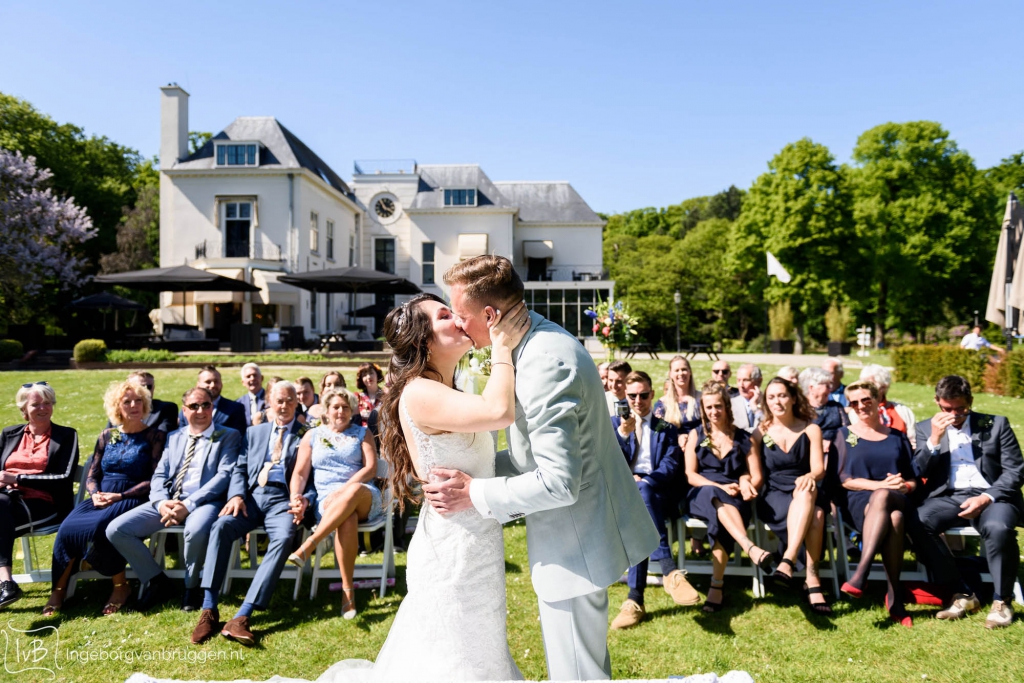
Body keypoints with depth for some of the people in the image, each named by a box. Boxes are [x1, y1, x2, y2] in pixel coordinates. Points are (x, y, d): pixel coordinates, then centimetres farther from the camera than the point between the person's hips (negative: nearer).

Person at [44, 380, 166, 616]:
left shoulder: (155, 436, 0)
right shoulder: (107, 436, 15)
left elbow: (155, 480, -6)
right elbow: (92, 475, 14)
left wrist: (120, 496, -15)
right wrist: (95, 494, -8)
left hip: (132, 499, -5)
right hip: (100, 498, 5)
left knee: (100, 526, -33)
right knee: (67, 527, -24)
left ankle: (120, 587, -14)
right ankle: (59, 588, -9)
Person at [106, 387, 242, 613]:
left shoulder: (229, 436, 4)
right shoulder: (174, 437, 20)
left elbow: (224, 475, -8)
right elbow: (159, 475, 13)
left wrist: (188, 504, -19)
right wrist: (161, 502, -11)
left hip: (204, 502, -5)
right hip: (169, 502, 5)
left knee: (197, 529, -39)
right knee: (116, 530, -13)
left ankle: (191, 586, -8)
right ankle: (158, 582, 5)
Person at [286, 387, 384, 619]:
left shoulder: (362, 433, 15)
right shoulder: (312, 436, 18)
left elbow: (371, 468, 1)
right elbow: (300, 473, 9)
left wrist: (343, 490, -13)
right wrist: (296, 498, -12)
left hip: (364, 498, 0)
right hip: (327, 500, 0)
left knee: (353, 492, -40)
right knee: (347, 520, -38)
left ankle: (308, 547, -42)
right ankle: (348, 591, -33)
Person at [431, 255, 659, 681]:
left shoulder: (544, 365, -29)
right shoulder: (542, 339, 3)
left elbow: (558, 483, -30)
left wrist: (473, 494, -20)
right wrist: (477, 472, 5)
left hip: (574, 546, -10)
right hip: (579, 532, 10)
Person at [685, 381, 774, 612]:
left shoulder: (744, 438, 16)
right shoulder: (696, 435, 15)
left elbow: (757, 476, 10)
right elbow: (690, 475, 5)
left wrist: (747, 486, -15)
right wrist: (721, 487, -11)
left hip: (735, 501, 0)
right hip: (701, 497, 0)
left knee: (720, 519, -37)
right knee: (715, 495, -39)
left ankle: (717, 586, -37)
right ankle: (751, 548, -56)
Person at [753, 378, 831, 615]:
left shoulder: (811, 430, 8)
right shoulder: (761, 432, 8)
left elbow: (819, 469, -3)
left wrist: (810, 476, -26)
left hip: (806, 493, 1)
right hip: (773, 497, 0)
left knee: (807, 492, -39)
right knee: (813, 514, -35)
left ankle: (788, 560, -46)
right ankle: (812, 581, -37)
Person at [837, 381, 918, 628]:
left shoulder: (897, 437, 21)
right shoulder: (845, 434, 14)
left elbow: (913, 479, 17)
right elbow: (845, 479, 3)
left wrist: (904, 486, -7)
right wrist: (881, 484, -11)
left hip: (897, 500, 1)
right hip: (860, 502, -1)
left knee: (882, 497, -39)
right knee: (891, 518, -38)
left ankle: (861, 573, -43)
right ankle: (895, 597, -37)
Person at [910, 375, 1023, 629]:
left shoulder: (996, 424, 9)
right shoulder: (926, 428, 12)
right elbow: (917, 474, 3)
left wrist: (986, 498, -14)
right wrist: (934, 440, -10)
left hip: (991, 497, -1)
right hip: (948, 497, 1)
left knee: (998, 527, -36)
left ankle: (1002, 600, -11)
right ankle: (962, 595, -14)